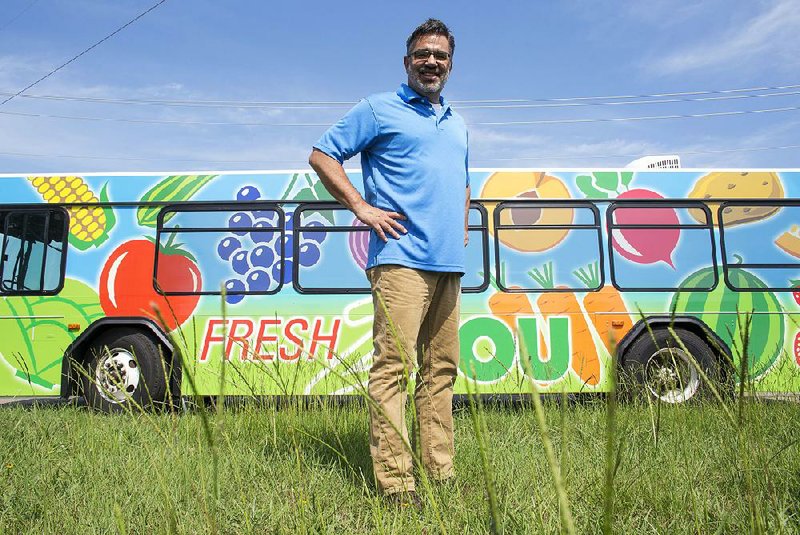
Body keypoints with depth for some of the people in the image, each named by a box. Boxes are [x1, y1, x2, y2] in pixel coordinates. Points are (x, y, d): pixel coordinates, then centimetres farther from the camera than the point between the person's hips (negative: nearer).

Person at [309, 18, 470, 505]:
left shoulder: (458, 125, 25)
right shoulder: (380, 110, 4)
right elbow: (322, 155, 0)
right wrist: (362, 207, -9)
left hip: (449, 264, 8)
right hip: (402, 258, -7)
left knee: (441, 369, 9)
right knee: (394, 365, -11)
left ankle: (441, 473, 18)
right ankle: (395, 481, -5)